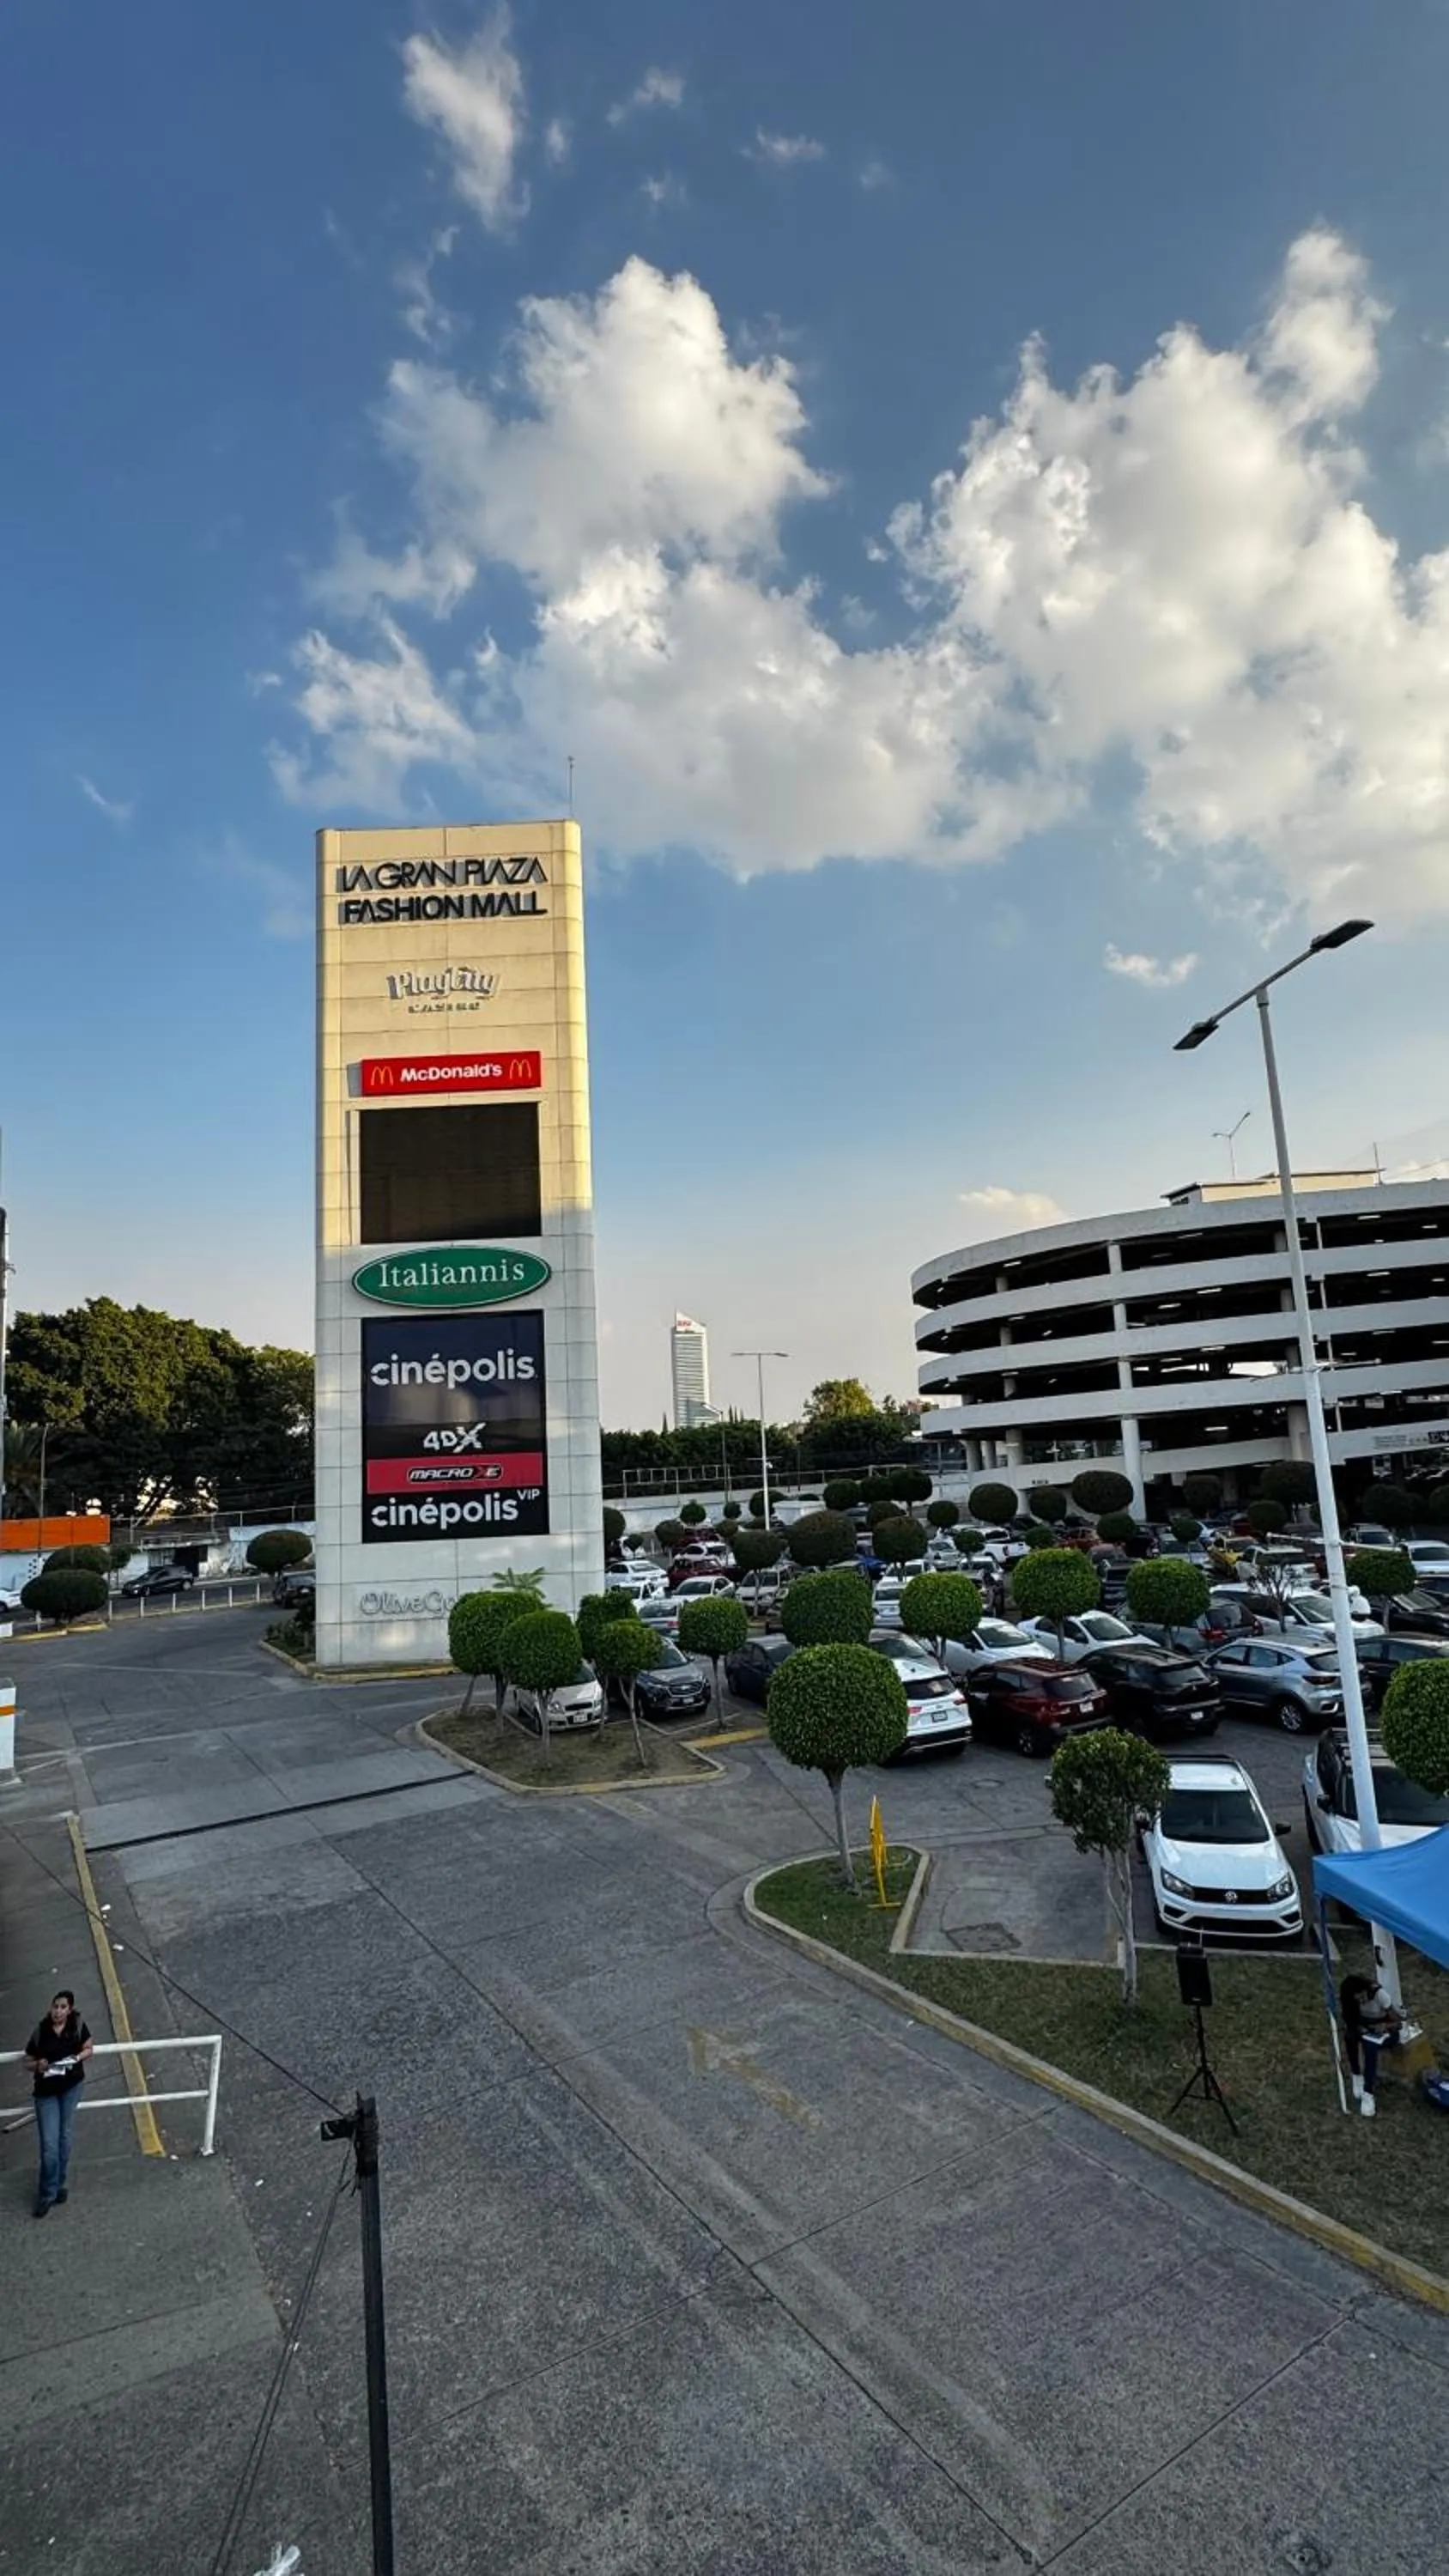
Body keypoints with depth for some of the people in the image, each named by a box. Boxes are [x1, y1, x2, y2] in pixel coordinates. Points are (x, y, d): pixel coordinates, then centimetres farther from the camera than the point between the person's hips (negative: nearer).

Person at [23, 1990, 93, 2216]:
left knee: (65, 2137, 13)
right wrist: (38, 2065, -26)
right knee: (49, 2144, -5)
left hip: (72, 2086, 1)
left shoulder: (77, 2025, -12)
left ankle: (58, 2185, 32)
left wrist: (77, 2058, -19)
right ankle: (47, 2195, 12)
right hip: (46, 2091, -1)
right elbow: (27, 2062, -5)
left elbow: (88, 2049, 1)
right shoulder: (40, 2030, -15)